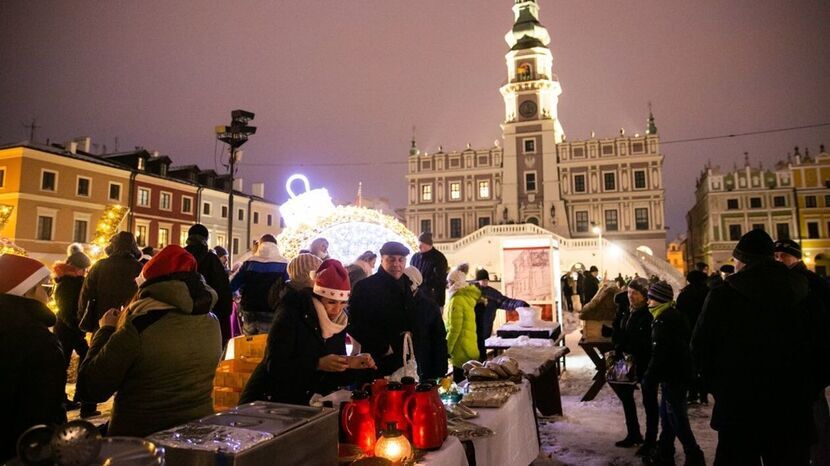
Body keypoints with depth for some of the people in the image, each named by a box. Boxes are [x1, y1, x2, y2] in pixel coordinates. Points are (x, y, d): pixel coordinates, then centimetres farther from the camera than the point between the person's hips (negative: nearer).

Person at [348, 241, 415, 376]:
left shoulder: (409, 285, 10)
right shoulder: (365, 287, -10)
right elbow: (353, 324, -15)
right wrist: (383, 348, -13)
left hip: (405, 362, 6)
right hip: (378, 364, -5)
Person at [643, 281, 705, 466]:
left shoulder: (663, 320, -20)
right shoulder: (675, 315, 11)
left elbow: (659, 353, -23)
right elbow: (685, 344, 19)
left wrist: (649, 376, -14)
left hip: (672, 376, -10)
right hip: (680, 372, 10)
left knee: (676, 418, -1)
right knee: (667, 415, 16)